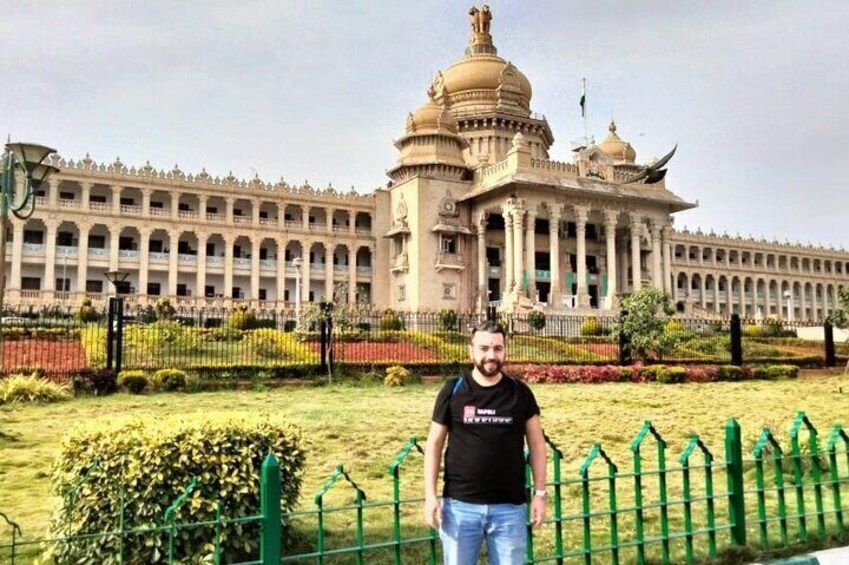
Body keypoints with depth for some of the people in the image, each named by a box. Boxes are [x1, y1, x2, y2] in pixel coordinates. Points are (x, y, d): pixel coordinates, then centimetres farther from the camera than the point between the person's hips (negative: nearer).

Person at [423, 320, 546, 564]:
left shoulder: (520, 393, 1)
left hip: (509, 507, 1)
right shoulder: (453, 390, -3)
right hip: (460, 505, -1)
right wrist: (430, 495, -5)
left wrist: (540, 493, 1)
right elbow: (434, 444, 1)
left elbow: (536, 444, 6)